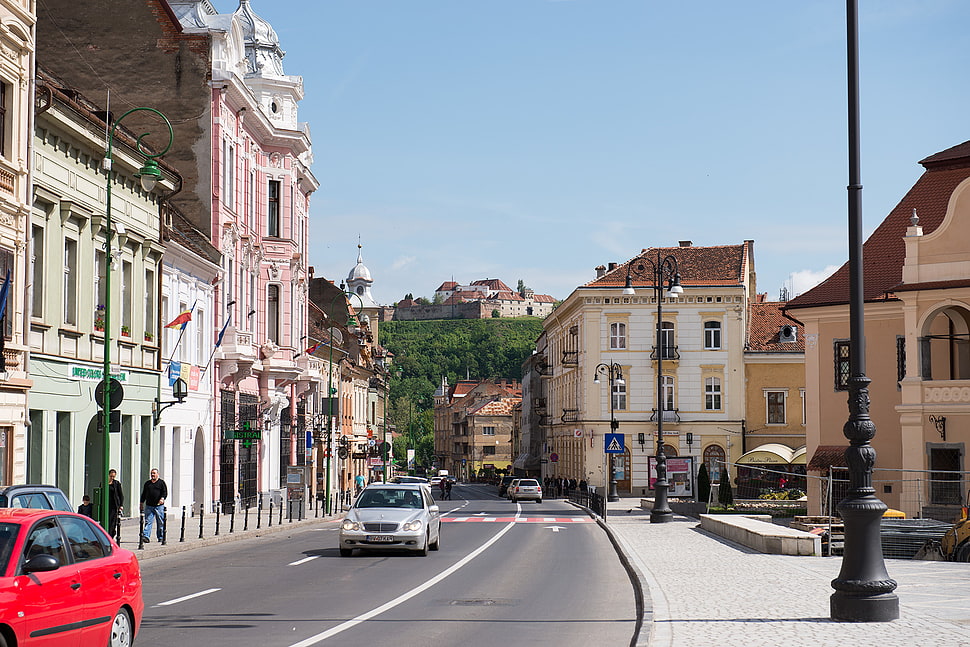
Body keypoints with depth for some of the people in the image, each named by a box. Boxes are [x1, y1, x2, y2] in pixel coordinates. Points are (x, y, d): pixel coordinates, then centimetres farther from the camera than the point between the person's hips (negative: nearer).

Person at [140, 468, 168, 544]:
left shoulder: (161, 483, 5)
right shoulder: (147, 483, 17)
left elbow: (165, 492, -3)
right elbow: (144, 494, 22)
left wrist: (162, 498, -22)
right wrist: (142, 503, 17)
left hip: (159, 506, -3)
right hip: (149, 506, 3)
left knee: (161, 522, 2)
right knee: (148, 521, -7)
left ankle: (161, 537, 12)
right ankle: (146, 536, -15)